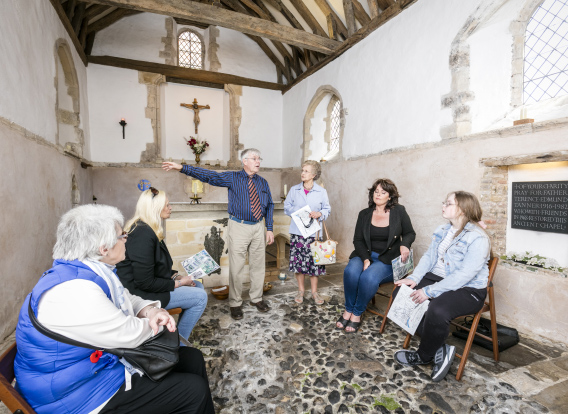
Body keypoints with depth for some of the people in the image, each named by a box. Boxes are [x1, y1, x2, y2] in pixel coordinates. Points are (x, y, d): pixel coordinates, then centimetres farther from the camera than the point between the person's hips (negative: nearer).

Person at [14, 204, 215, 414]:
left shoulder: (93, 270, -2)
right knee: (195, 390, -11)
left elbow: (126, 298, 11)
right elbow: (129, 334, -25)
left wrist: (150, 310, -9)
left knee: (193, 359, 9)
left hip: (109, 357, 9)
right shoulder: (73, 291, -31)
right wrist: (154, 323, -5)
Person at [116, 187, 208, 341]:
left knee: (198, 285, 11)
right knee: (200, 297, -12)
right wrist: (177, 283, -15)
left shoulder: (146, 229, 7)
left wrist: (176, 276, 4)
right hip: (141, 294, -10)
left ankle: (179, 335, 19)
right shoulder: (143, 234, -25)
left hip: (147, 285, 10)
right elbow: (145, 283, -26)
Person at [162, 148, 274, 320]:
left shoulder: (263, 182, 9)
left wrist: (269, 229, 6)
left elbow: (270, 206, 12)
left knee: (258, 266, 13)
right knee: (236, 267, 3)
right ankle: (235, 304, 21)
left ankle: (256, 298, 32)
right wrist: (182, 168, -22)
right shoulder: (232, 177, -2)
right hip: (239, 227, -3)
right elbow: (208, 175, -12)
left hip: (258, 227, 4)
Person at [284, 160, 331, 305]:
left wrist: (319, 214, -15)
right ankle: (300, 290, 24)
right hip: (297, 230, 1)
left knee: (314, 260, 4)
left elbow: (327, 209, 6)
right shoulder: (294, 190, 5)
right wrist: (297, 212, -9)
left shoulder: (321, 191, 2)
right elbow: (287, 207, 9)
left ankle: (314, 291, 22)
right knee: (298, 260, 6)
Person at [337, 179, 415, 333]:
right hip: (365, 255, 3)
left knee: (369, 277, -32)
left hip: (388, 259, -2)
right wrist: (365, 259, -13)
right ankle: (348, 310, -8)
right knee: (350, 271, -29)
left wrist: (404, 245, -11)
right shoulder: (364, 214, 8)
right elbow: (358, 240, 4)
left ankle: (357, 313, -9)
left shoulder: (399, 212, 3)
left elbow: (410, 233, 13)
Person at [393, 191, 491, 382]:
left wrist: (429, 291, -26)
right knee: (401, 293, -10)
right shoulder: (442, 230, 9)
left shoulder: (478, 238, -17)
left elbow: (464, 275, -24)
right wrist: (414, 278, -9)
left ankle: (424, 355, -2)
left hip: (468, 290, -8)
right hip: (437, 278, 8)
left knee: (437, 309, -36)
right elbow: (429, 256, 8)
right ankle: (440, 349, -1)